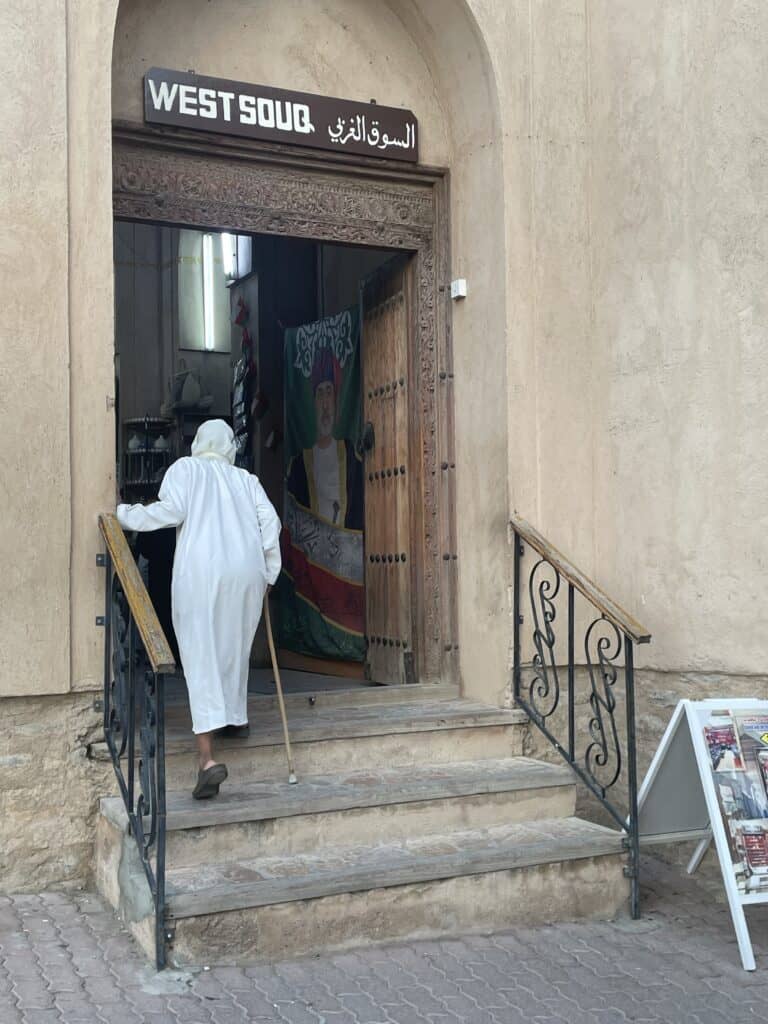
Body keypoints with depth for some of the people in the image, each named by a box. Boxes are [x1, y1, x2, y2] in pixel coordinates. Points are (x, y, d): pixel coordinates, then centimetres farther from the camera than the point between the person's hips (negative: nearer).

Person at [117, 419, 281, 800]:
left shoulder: (185, 469, 10)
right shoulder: (246, 479, 19)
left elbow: (170, 510, -5)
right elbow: (269, 522, 9)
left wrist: (123, 514, 6)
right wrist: (269, 574, 15)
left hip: (200, 571, -3)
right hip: (246, 572, 4)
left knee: (201, 658, -6)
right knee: (235, 649, 23)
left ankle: (207, 757, -17)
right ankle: (236, 717, 41)